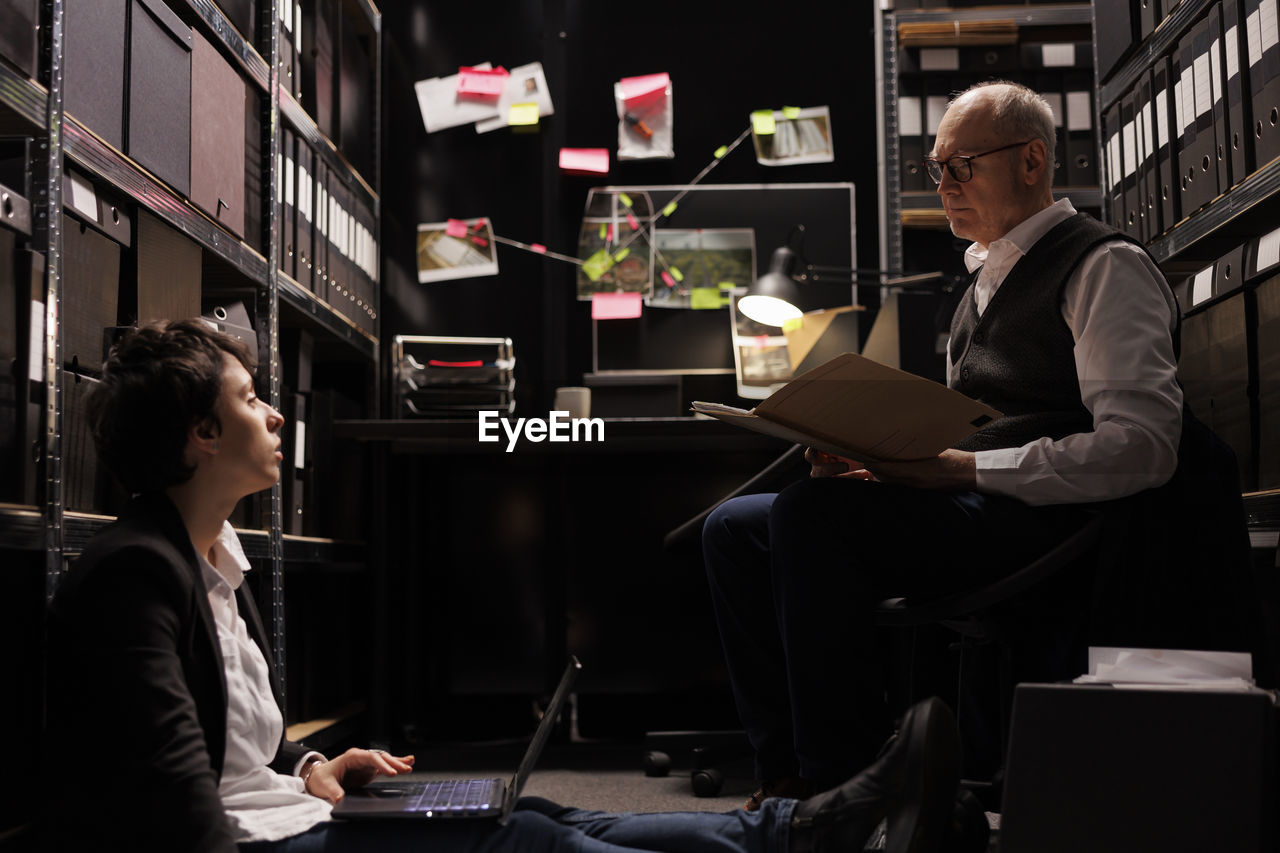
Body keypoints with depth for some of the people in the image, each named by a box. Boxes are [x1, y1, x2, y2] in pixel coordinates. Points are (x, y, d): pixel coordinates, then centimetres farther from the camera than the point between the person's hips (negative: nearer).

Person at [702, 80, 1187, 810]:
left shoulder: (1105, 267, -5)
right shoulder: (989, 279, 23)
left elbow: (1143, 447, -18)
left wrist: (963, 468, -20)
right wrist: (878, 457, 3)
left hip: (1043, 522, -9)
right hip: (964, 512, 9)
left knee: (813, 512, -29)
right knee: (735, 527, 0)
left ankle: (840, 780, -19)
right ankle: (788, 771, -2)